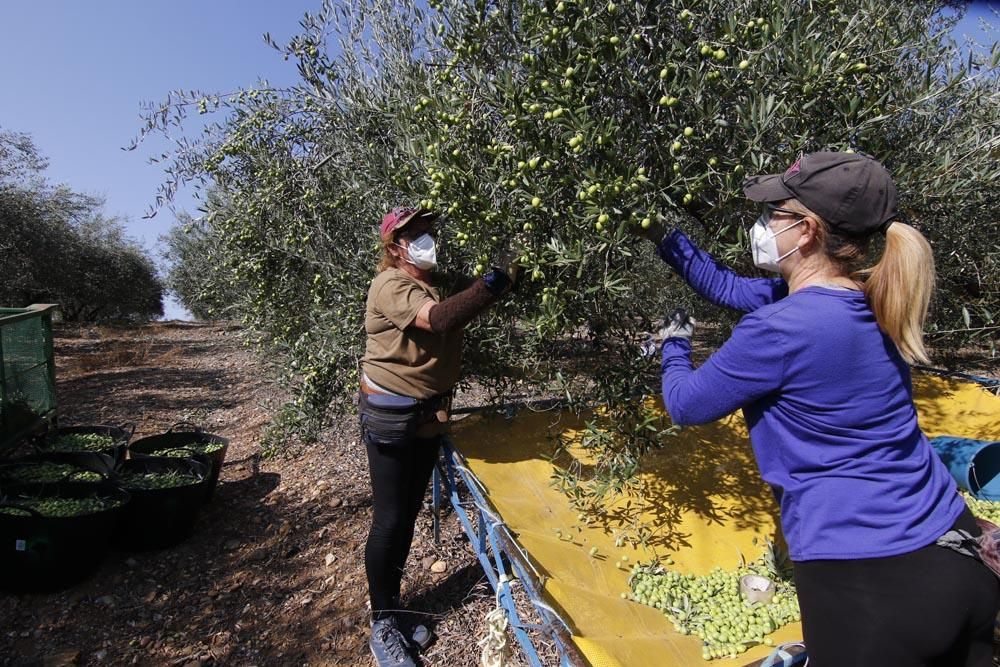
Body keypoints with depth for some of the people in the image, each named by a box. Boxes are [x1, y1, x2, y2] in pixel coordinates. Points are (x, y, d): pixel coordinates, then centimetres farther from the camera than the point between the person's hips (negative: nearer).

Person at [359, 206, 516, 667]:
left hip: (430, 413, 8)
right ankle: (382, 623, 22)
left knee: (409, 513, 17)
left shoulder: (439, 281, 7)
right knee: (389, 520, 2)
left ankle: (393, 603, 36)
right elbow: (439, 319, -35)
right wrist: (497, 280, -38)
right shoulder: (390, 286, -19)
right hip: (391, 417, -7)